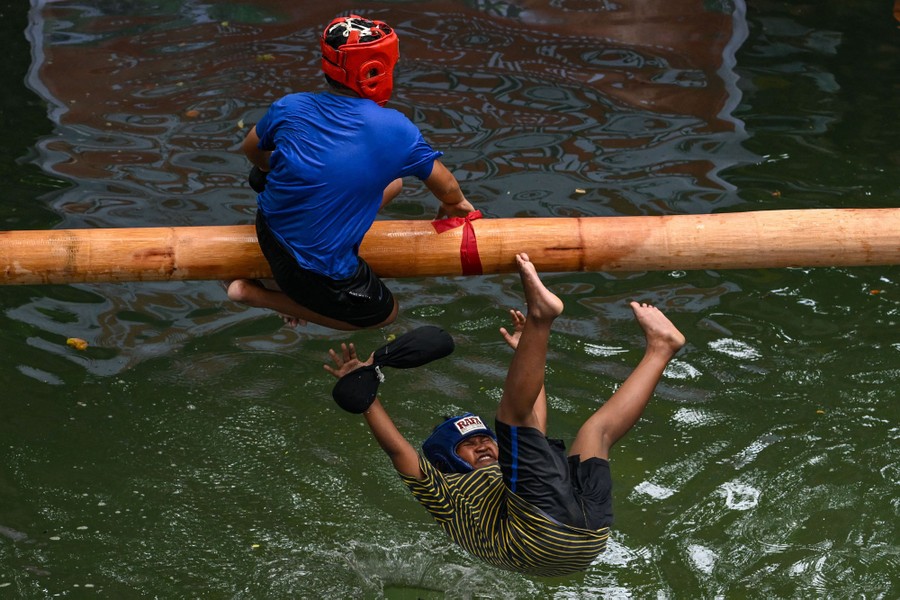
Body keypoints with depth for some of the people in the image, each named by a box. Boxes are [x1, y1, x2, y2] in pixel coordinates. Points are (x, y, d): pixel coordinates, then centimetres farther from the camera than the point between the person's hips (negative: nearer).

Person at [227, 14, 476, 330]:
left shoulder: (290, 108, -8)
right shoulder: (396, 130, -17)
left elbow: (252, 150, 13)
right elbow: (446, 188, 0)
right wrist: (457, 204, 24)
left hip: (270, 231, 6)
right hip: (320, 265, -6)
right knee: (384, 313, 23)